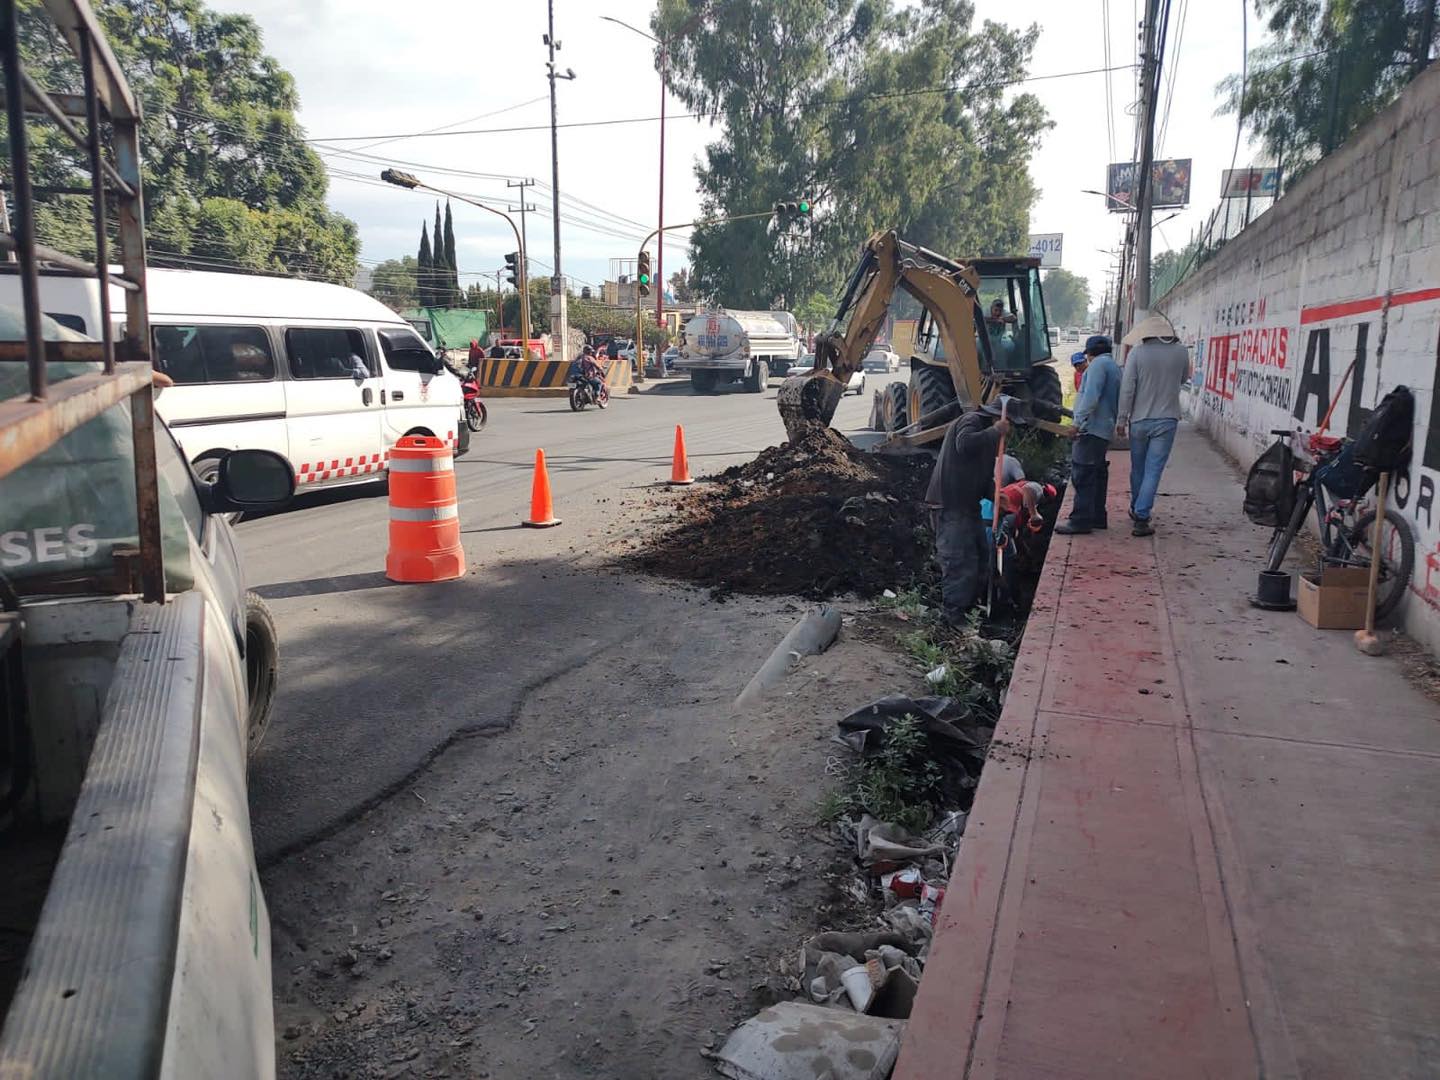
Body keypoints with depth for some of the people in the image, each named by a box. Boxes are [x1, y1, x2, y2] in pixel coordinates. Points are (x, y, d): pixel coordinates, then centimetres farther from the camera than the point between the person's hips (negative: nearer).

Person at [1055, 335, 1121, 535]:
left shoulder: (1098, 364, -9)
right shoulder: (1115, 367, 21)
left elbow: (1091, 396, -21)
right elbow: (1117, 401, 23)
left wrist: (1078, 422, -23)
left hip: (1091, 428, -10)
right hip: (1105, 429, 10)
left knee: (1082, 475, -10)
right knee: (1097, 473, 14)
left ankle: (1080, 520, -11)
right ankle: (1097, 517, 20)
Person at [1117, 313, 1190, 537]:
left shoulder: (1137, 353, -10)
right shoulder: (1181, 352, -3)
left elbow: (1127, 389, -10)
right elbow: (1183, 379, 14)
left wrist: (1121, 419, -3)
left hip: (1139, 420, 0)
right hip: (1167, 420, 0)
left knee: (1138, 468, 16)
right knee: (1153, 470, 0)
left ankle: (1136, 509, 31)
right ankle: (1141, 518, -5)